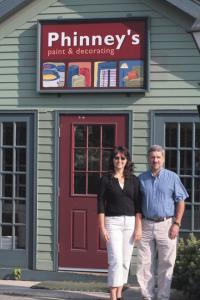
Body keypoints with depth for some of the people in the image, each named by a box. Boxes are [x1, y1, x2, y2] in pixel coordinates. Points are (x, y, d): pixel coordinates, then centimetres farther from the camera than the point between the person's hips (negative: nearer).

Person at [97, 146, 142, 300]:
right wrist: (102, 228, -7)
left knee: (125, 261, 7)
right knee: (116, 260, -11)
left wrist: (139, 227, -1)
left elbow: (138, 205, 6)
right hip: (112, 222, -3)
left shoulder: (134, 180, 7)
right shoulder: (106, 179, 0)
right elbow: (100, 205, -1)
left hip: (130, 222, 3)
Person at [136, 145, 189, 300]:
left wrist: (176, 224, -8)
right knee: (145, 263, 4)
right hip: (146, 225, 3)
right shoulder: (142, 178, 9)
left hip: (166, 224, -2)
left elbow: (180, 202, 1)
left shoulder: (172, 177, 2)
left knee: (166, 264, 1)